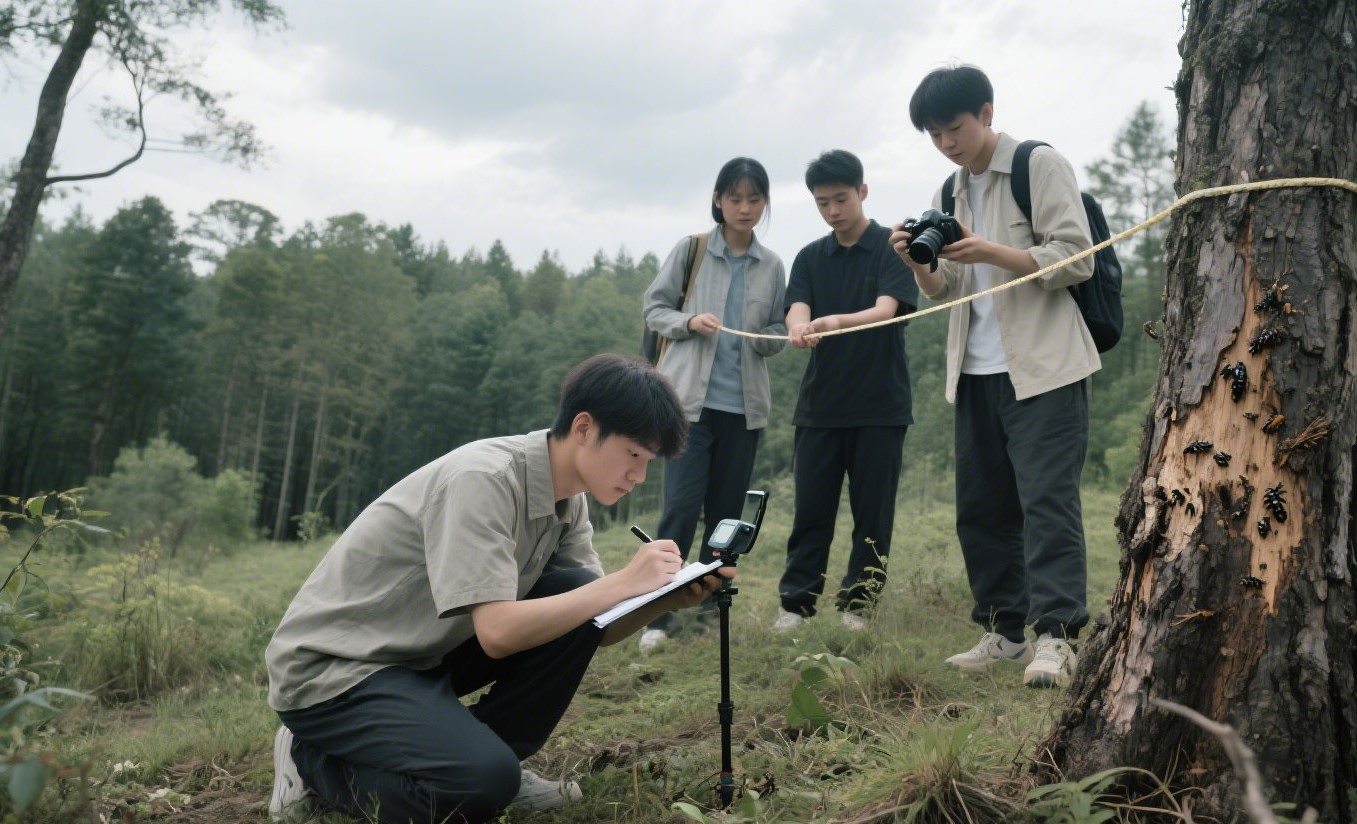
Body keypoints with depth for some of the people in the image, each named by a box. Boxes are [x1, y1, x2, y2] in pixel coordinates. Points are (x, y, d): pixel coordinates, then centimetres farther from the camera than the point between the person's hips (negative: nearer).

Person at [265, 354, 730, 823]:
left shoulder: (567, 500, -1)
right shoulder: (482, 480, -27)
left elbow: (593, 627, 0)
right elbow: (497, 633, -32)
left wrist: (668, 599, -18)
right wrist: (623, 583, -28)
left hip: (426, 651, 8)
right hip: (331, 669, -8)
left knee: (577, 594, -8)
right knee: (485, 781, -28)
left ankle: (490, 759, 4)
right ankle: (312, 761, -1)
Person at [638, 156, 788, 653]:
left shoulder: (772, 267, 8)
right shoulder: (690, 250, 0)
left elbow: (780, 333, 12)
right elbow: (654, 309, 4)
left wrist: (761, 339, -10)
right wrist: (688, 322, -16)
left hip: (744, 405, 3)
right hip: (690, 398, -3)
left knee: (726, 511, 9)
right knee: (682, 506, -9)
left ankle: (710, 604, 22)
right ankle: (658, 613, 0)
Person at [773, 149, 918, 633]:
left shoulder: (892, 247, -1)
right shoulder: (809, 258, 9)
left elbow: (886, 310, -17)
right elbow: (797, 311, -7)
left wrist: (837, 321, -37)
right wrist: (799, 331, -33)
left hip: (880, 403, -2)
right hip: (820, 403, 3)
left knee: (872, 511, 3)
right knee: (811, 509, 4)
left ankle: (856, 603, 14)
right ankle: (796, 601, 12)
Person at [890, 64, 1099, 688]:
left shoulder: (1040, 166, -1)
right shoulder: (950, 193, 18)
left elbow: (1077, 259, -9)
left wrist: (990, 252, -19)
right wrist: (919, 264, -3)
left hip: (1042, 367, -7)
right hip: (976, 372, 7)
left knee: (1046, 498, -11)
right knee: (981, 507, 7)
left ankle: (1055, 636, -11)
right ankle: (1006, 630, 15)